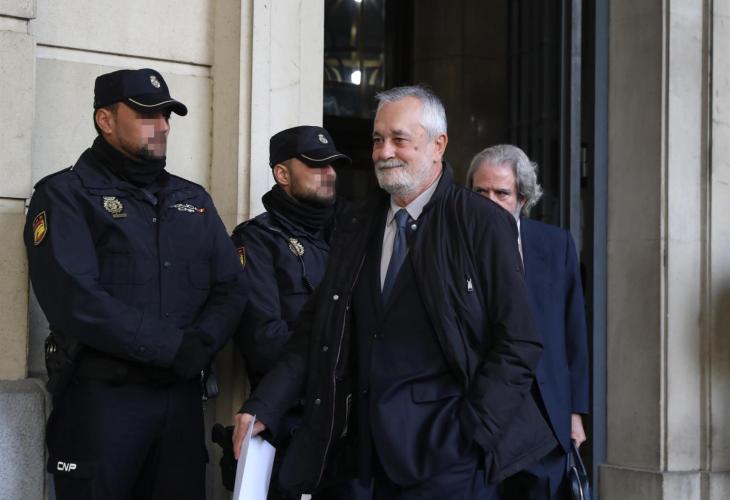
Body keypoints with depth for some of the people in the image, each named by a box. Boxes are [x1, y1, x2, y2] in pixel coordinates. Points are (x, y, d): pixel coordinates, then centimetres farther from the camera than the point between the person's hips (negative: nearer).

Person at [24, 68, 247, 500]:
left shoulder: (194, 200, 16)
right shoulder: (67, 194, -3)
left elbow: (231, 289, 8)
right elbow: (74, 300, -17)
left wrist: (199, 347, -13)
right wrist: (174, 347, -17)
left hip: (182, 395, 5)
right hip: (100, 397, -5)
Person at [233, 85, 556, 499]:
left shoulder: (484, 224, -5)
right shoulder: (354, 225, 10)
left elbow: (518, 344, -6)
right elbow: (317, 327, 9)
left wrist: (473, 432, -13)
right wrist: (264, 408, -2)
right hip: (369, 450, 4)